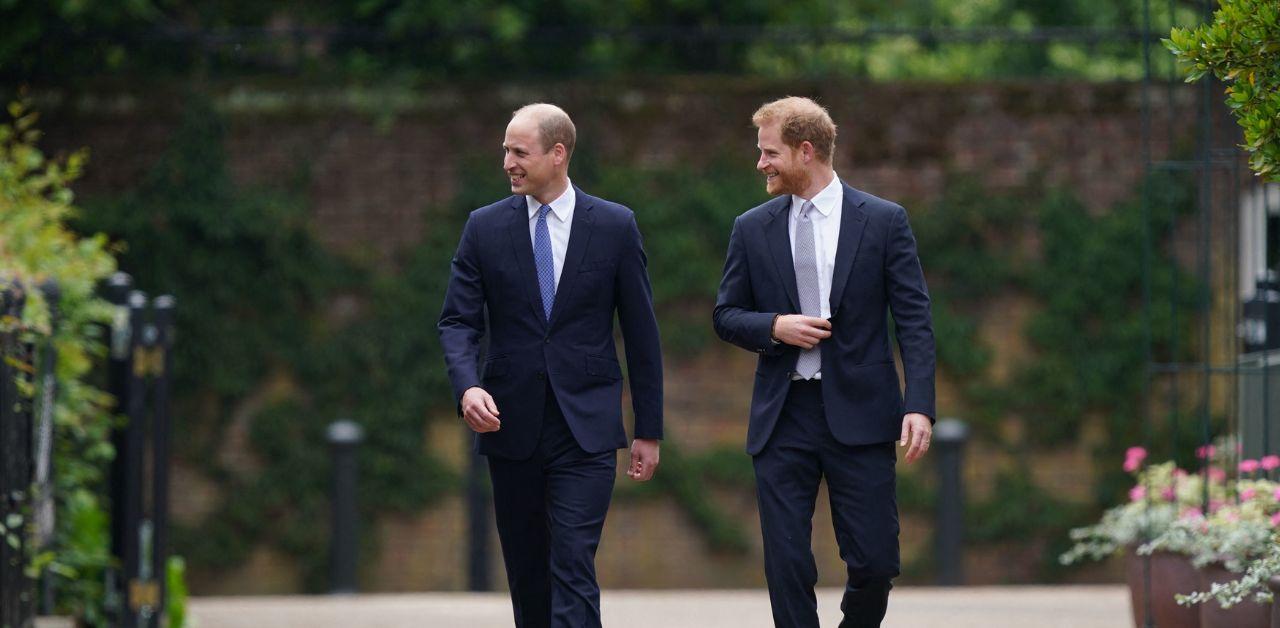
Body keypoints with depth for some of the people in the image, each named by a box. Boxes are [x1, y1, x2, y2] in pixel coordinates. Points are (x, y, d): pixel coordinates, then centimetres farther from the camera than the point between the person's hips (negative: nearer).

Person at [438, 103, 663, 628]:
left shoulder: (614, 226, 1)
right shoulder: (485, 228, 5)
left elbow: (641, 330, 5)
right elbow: (459, 322, 1)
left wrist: (649, 430, 4)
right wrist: (467, 386, -20)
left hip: (586, 428, -3)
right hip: (511, 426, 3)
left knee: (573, 570, -13)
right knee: (527, 574, 10)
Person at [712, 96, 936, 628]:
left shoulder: (883, 221, 1)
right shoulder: (752, 230, 9)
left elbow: (914, 320, -2)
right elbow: (726, 315, 14)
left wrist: (919, 406, -13)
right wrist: (774, 326, -8)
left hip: (858, 411, -2)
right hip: (782, 416, 2)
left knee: (875, 562, -2)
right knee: (786, 563, -2)